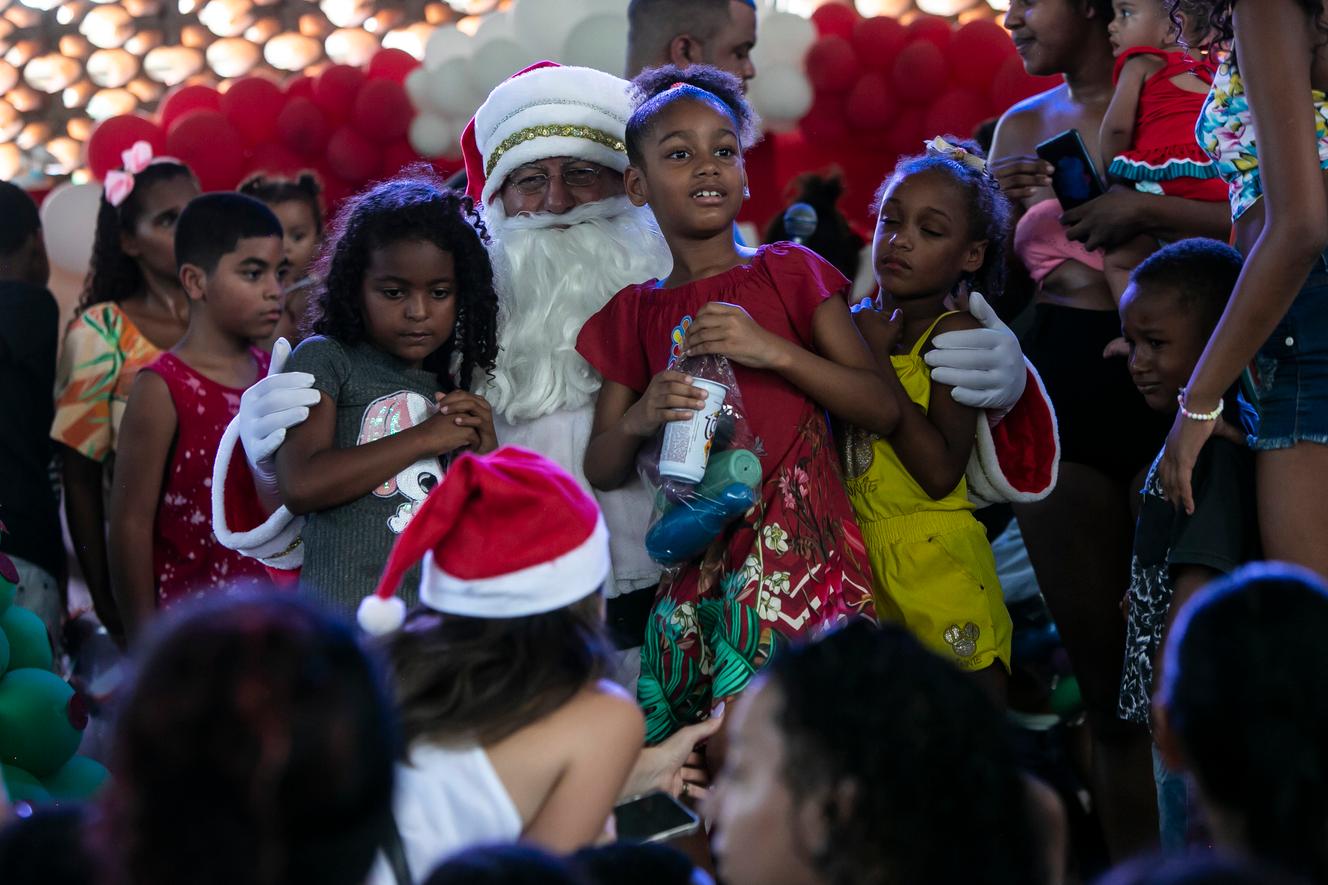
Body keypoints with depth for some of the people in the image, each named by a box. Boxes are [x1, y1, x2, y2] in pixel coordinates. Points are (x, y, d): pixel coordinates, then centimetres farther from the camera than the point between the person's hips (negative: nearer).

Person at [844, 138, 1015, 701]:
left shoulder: (954, 332, -8)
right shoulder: (856, 325, 8)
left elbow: (940, 473, -21)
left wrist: (877, 358, -16)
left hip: (935, 560, -5)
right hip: (854, 552, 6)